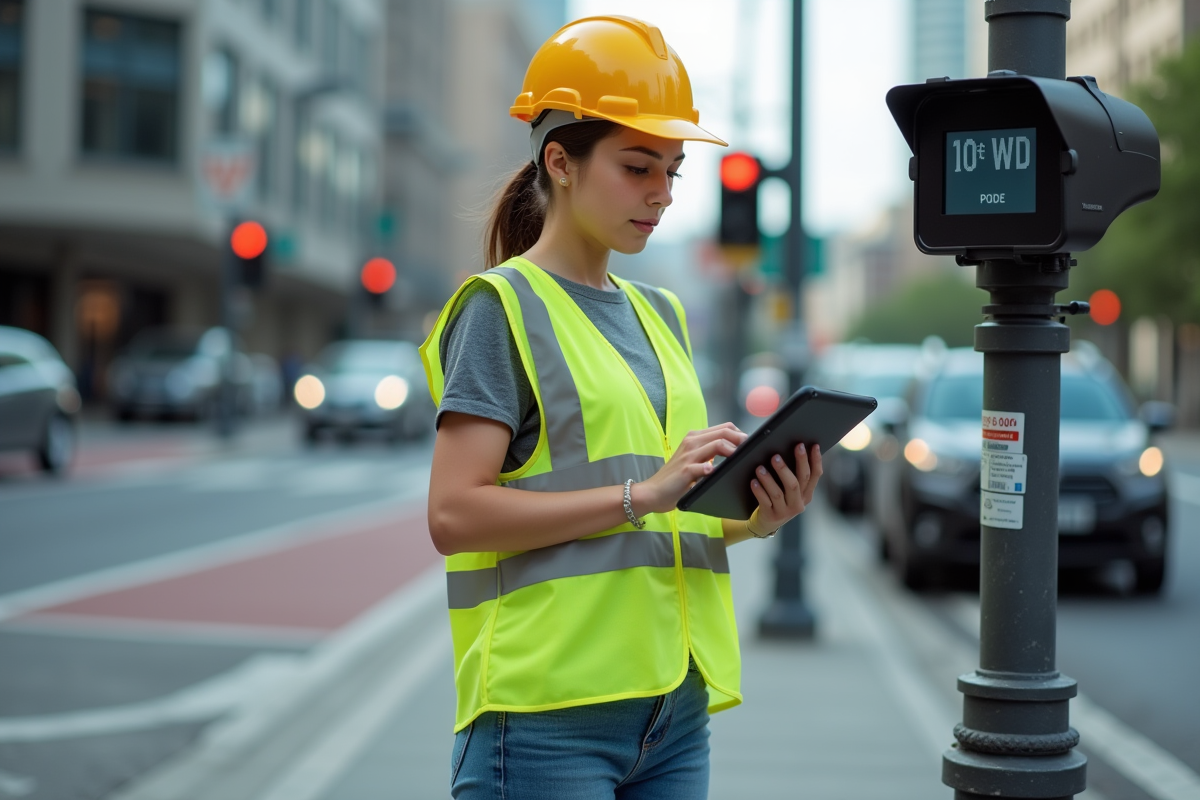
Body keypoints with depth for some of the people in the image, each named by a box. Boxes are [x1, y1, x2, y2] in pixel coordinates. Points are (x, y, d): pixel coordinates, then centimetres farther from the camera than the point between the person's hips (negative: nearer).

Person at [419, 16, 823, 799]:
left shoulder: (659, 315, 16)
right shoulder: (501, 307, -5)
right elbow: (455, 513, -15)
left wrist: (751, 520, 0)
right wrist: (642, 492, -20)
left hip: (675, 704, 7)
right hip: (549, 707, -7)